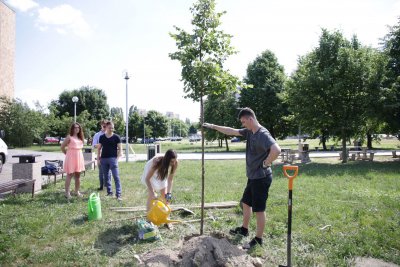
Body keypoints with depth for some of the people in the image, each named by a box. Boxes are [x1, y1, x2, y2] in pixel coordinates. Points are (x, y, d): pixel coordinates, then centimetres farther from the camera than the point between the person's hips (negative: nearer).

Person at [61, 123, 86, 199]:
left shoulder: (80, 137, 12)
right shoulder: (69, 137, -6)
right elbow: (62, 147, -4)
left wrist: (78, 154, 11)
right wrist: (67, 154, 5)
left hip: (79, 157, 6)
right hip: (71, 157, -6)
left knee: (78, 175, 10)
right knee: (69, 175, -5)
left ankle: (77, 191, 20)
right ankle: (67, 192, -1)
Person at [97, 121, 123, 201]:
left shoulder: (116, 137, 0)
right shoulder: (102, 137, 9)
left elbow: (120, 148, 0)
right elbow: (99, 148, 14)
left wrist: (117, 157, -11)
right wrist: (98, 159, 8)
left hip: (113, 158, -4)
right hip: (104, 159, 4)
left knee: (116, 177, -9)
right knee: (106, 176, 11)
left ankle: (118, 194, -9)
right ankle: (109, 192, 24)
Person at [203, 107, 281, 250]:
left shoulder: (263, 134, -22)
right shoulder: (249, 132, 7)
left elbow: (276, 149, -38)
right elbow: (231, 131, 15)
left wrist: (266, 163, -24)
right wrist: (213, 126, 15)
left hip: (261, 178, -10)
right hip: (253, 177, 10)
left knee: (259, 209, 1)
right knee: (246, 202, 23)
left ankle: (258, 239, 15)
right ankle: (244, 229, 41)